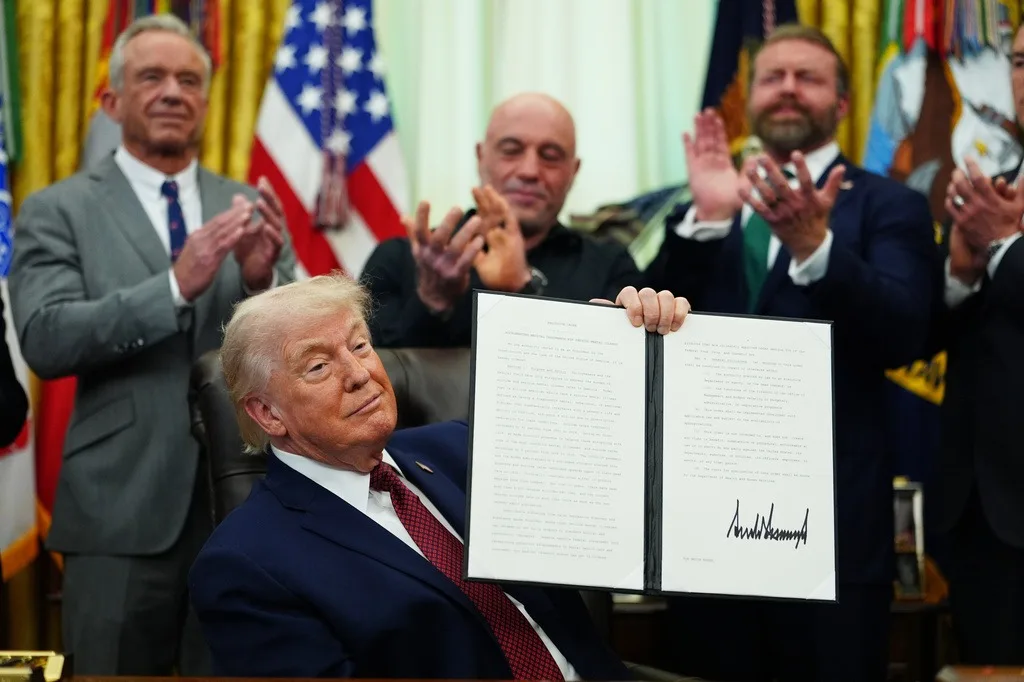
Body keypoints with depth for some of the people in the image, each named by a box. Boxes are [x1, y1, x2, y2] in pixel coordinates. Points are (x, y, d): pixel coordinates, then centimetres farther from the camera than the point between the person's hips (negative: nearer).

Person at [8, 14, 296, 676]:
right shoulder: (59, 210, 0)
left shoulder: (249, 208, 10)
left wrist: (264, 281, -16)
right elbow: (45, 340, -13)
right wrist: (175, 286, -24)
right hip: (123, 509, -3)